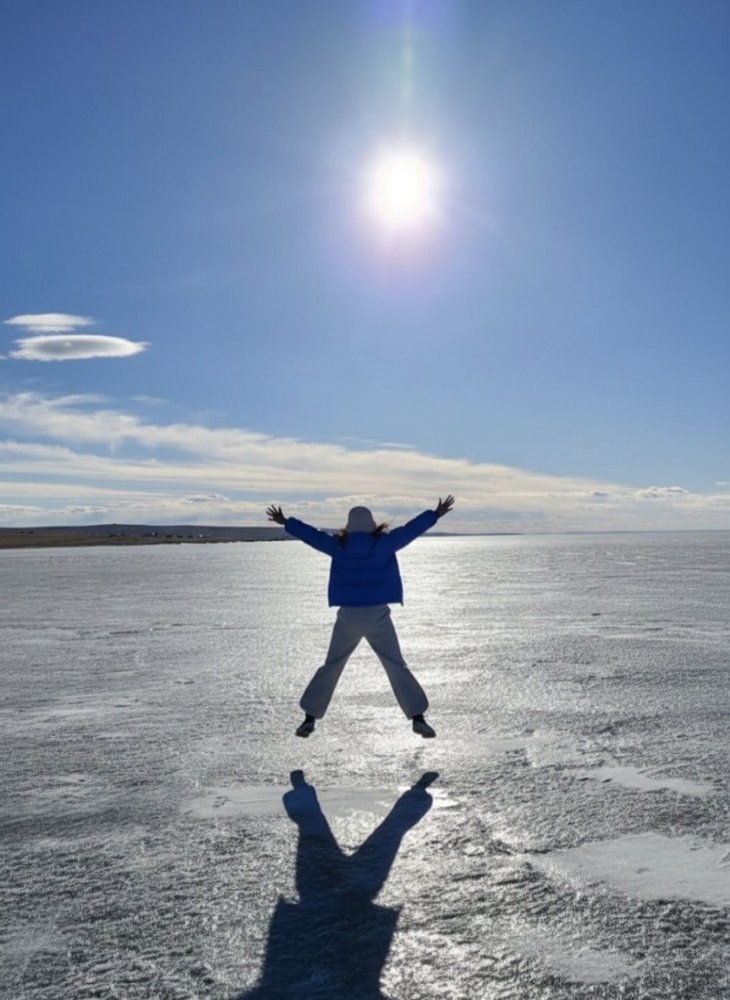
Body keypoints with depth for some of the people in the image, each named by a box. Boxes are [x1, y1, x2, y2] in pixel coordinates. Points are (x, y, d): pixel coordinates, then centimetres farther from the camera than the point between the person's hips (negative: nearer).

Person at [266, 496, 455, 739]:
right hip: (377, 615, -1)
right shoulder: (384, 543, -4)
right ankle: (418, 718, -3)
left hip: (348, 616, 1)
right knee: (397, 667, 5)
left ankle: (310, 718, 15)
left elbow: (311, 534, 11)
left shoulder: (338, 546, 0)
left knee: (330, 668, 15)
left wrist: (285, 522, 25)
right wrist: (435, 514, 16)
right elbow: (410, 529, 4)